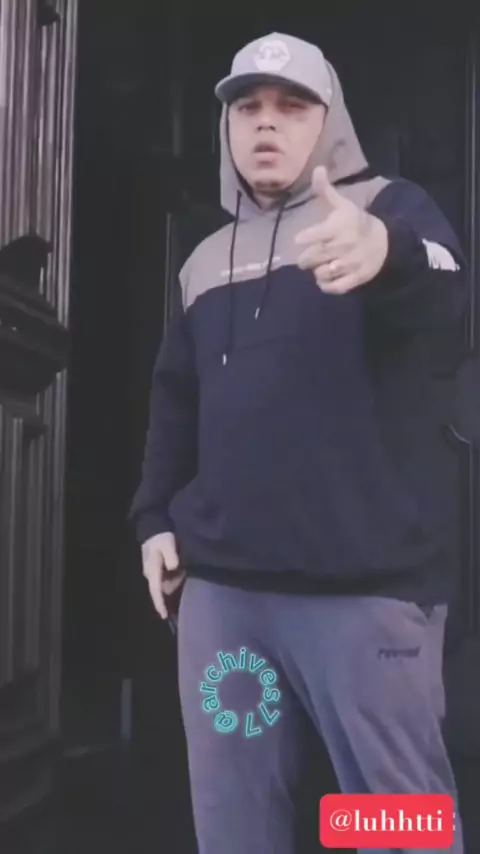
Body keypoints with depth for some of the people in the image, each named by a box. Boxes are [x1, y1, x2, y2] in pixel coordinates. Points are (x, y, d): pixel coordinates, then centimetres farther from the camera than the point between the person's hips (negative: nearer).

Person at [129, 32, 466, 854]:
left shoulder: (388, 210, 0)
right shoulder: (207, 260, 18)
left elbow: (444, 301, -22)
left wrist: (386, 256, -45)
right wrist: (155, 516, 13)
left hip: (364, 589, -5)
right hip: (221, 587, 6)